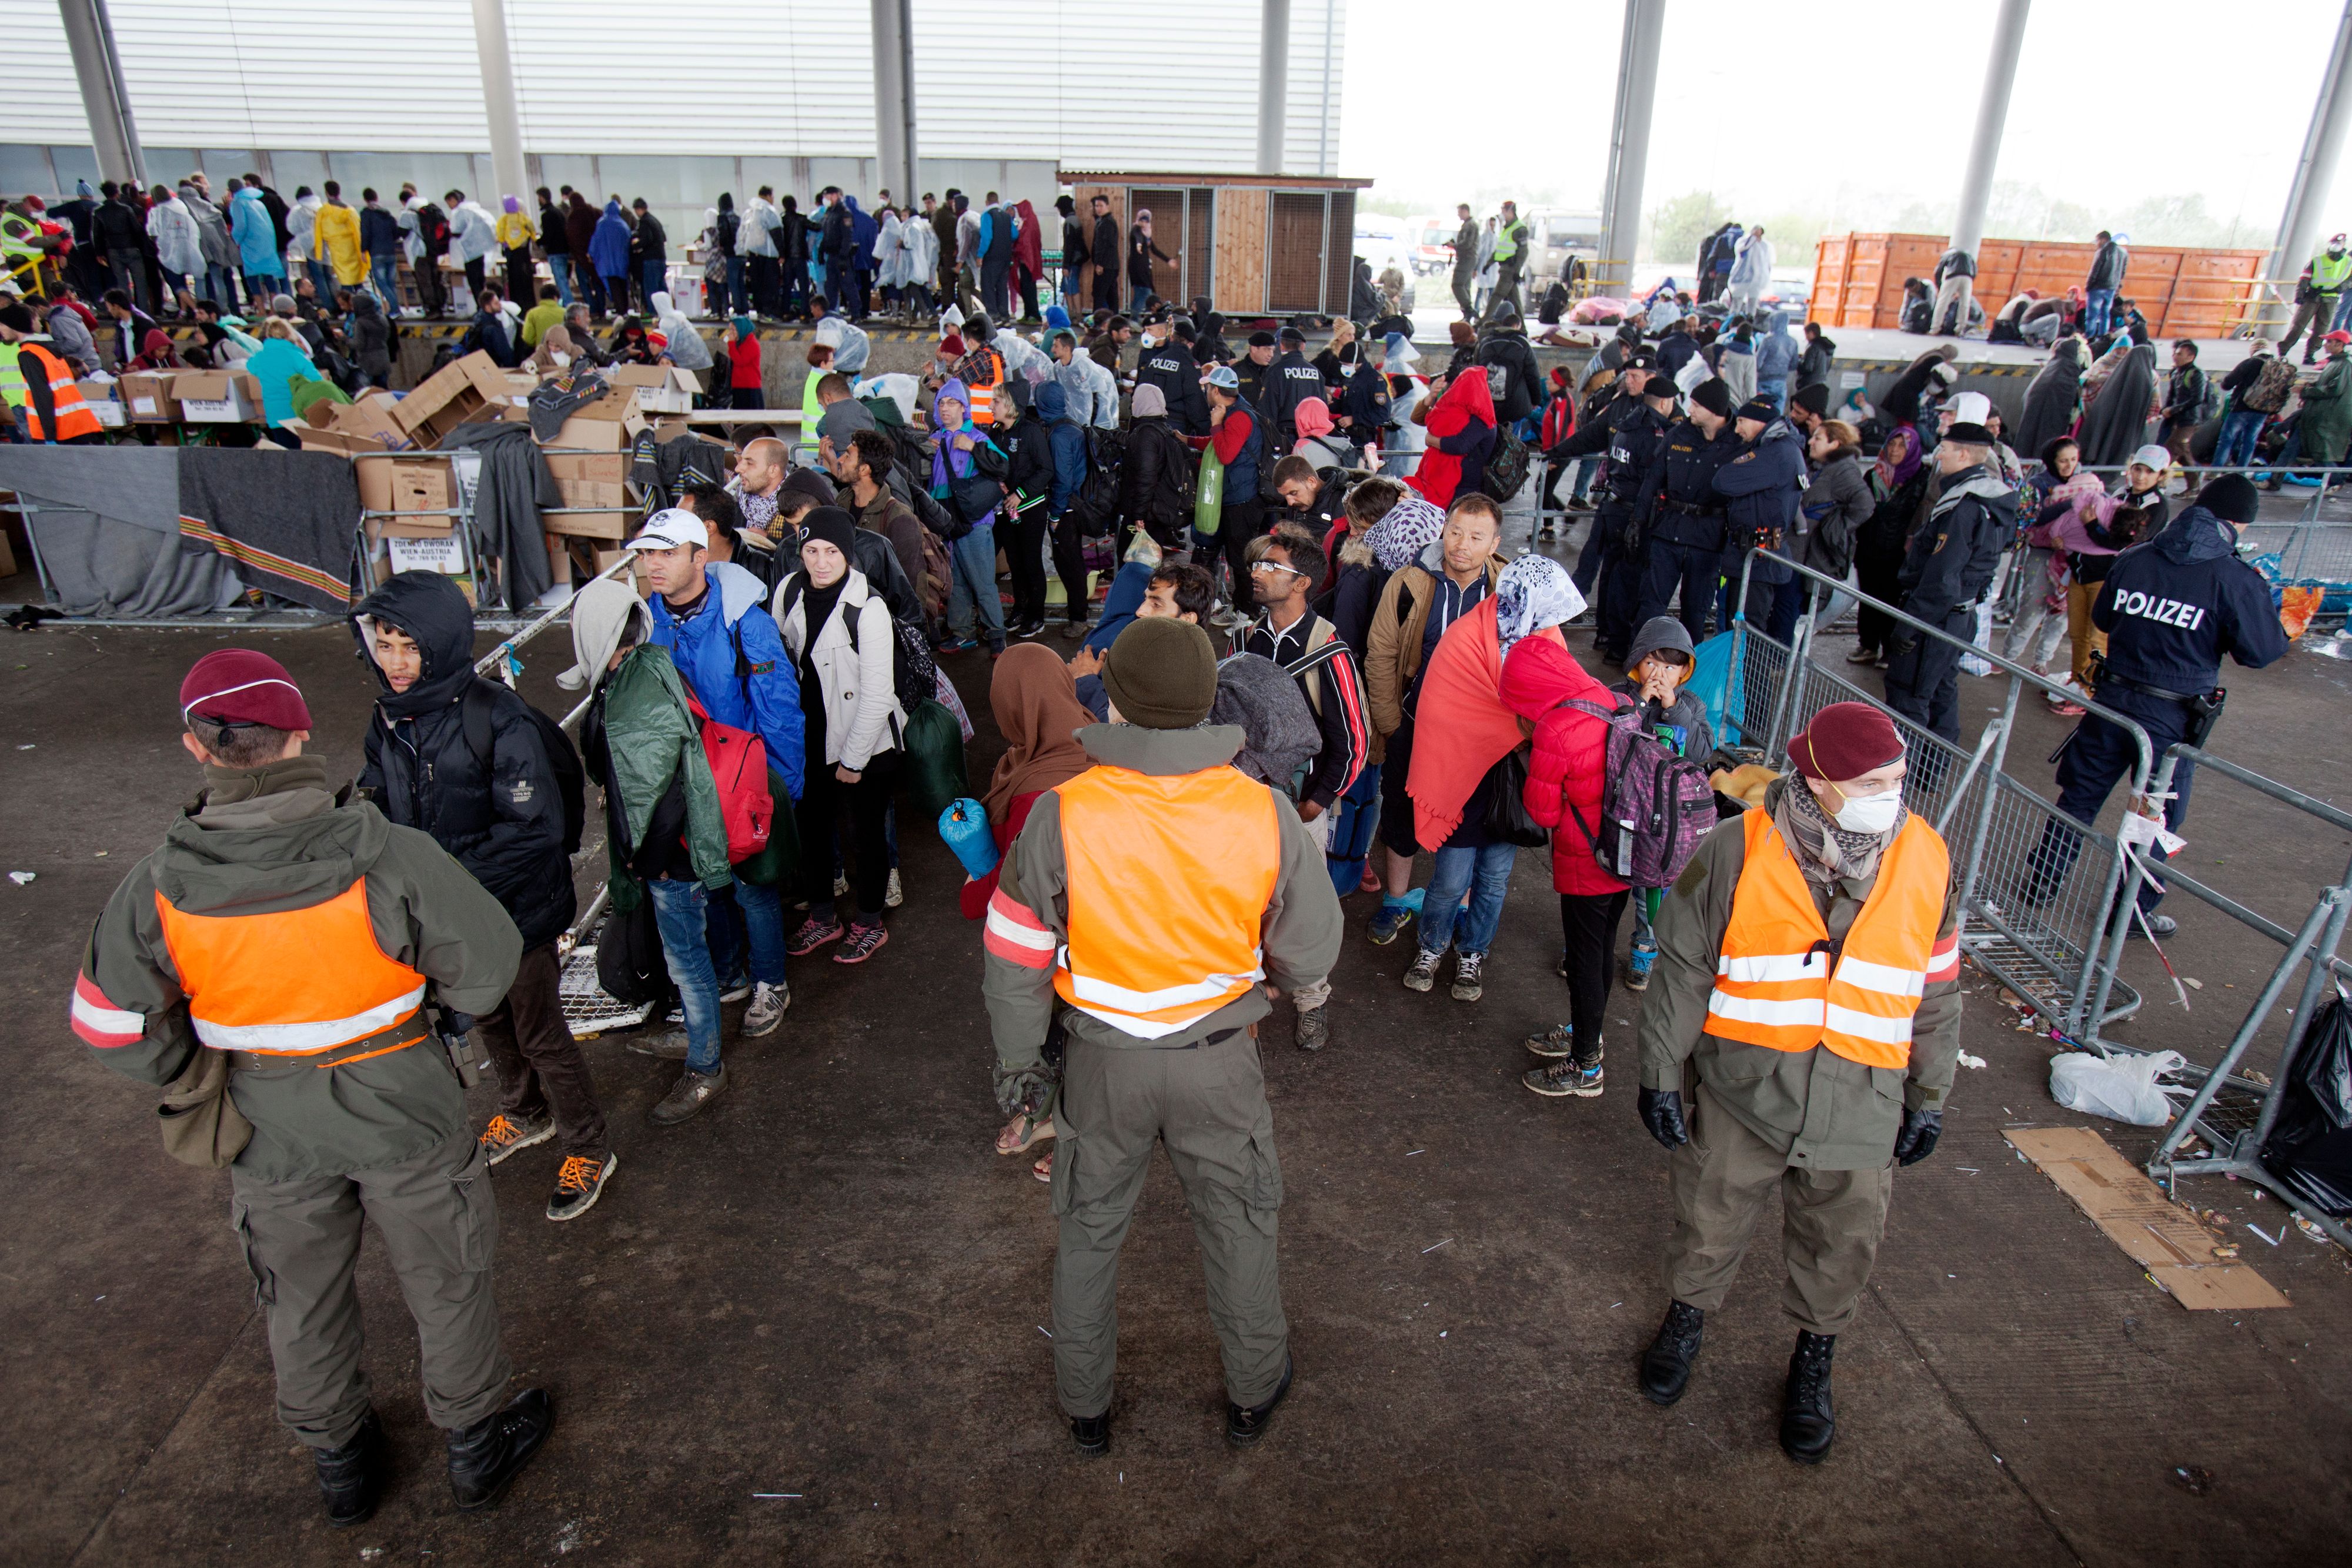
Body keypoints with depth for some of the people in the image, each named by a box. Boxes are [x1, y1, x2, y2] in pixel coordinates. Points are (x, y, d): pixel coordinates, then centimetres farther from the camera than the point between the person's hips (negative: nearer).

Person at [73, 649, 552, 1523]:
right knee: (445, 1286, 20)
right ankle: (476, 1442, 39)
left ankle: (337, 1459, 47)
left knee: (302, 1304, 26)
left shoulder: (158, 889, -17)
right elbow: (489, 965, -17)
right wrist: (450, 1012, 4)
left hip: (272, 1139, 3)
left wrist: (202, 1082, 8)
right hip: (402, 1121, -2)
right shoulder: (385, 856, -26)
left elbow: (111, 1024, -8)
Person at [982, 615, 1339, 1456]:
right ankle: (1254, 1392, 43)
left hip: (1102, 1060, 0)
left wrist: (1018, 1060, 5)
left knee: (1090, 1229, 22)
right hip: (1219, 1058, 1)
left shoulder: (1062, 815, -21)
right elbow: (1309, 955, -7)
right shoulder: (1265, 814, -18)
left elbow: (1016, 958, -10)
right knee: (1237, 1227, 23)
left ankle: (1085, 1404, 42)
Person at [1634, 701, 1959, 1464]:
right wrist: (1662, 1076, -3)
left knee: (1843, 1245, 14)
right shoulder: (1737, 852, -14)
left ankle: (1814, 1358, 42)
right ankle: (1687, 1316, 45)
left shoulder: (1925, 862, -4)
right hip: (1740, 1092, -2)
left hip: (1859, 1106, 2)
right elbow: (1682, 971, -6)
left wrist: (1929, 1099, 12)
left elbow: (1935, 993, 8)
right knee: (1710, 1218, 15)